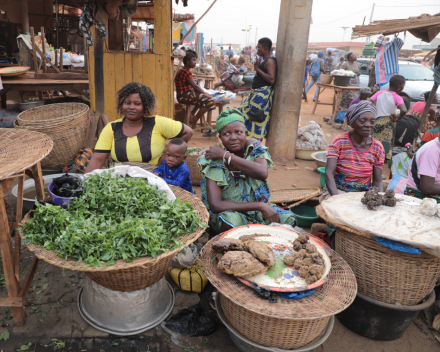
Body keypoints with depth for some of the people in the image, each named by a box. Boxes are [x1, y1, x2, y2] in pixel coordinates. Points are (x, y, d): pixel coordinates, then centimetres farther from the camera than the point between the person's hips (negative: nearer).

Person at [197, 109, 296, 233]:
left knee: (289, 219, -19)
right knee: (229, 219, -36)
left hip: (259, 211, 4)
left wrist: (226, 155, -27)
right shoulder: (214, 162, -17)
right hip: (230, 211, -3)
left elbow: (262, 173, -29)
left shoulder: (254, 146, -7)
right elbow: (215, 205, -28)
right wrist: (260, 206, -30)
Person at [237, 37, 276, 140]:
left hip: (263, 95, -11)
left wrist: (258, 69, -19)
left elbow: (272, 79, -25)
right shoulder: (263, 61, 16)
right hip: (256, 93, 11)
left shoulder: (270, 61, -13)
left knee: (257, 120, -7)